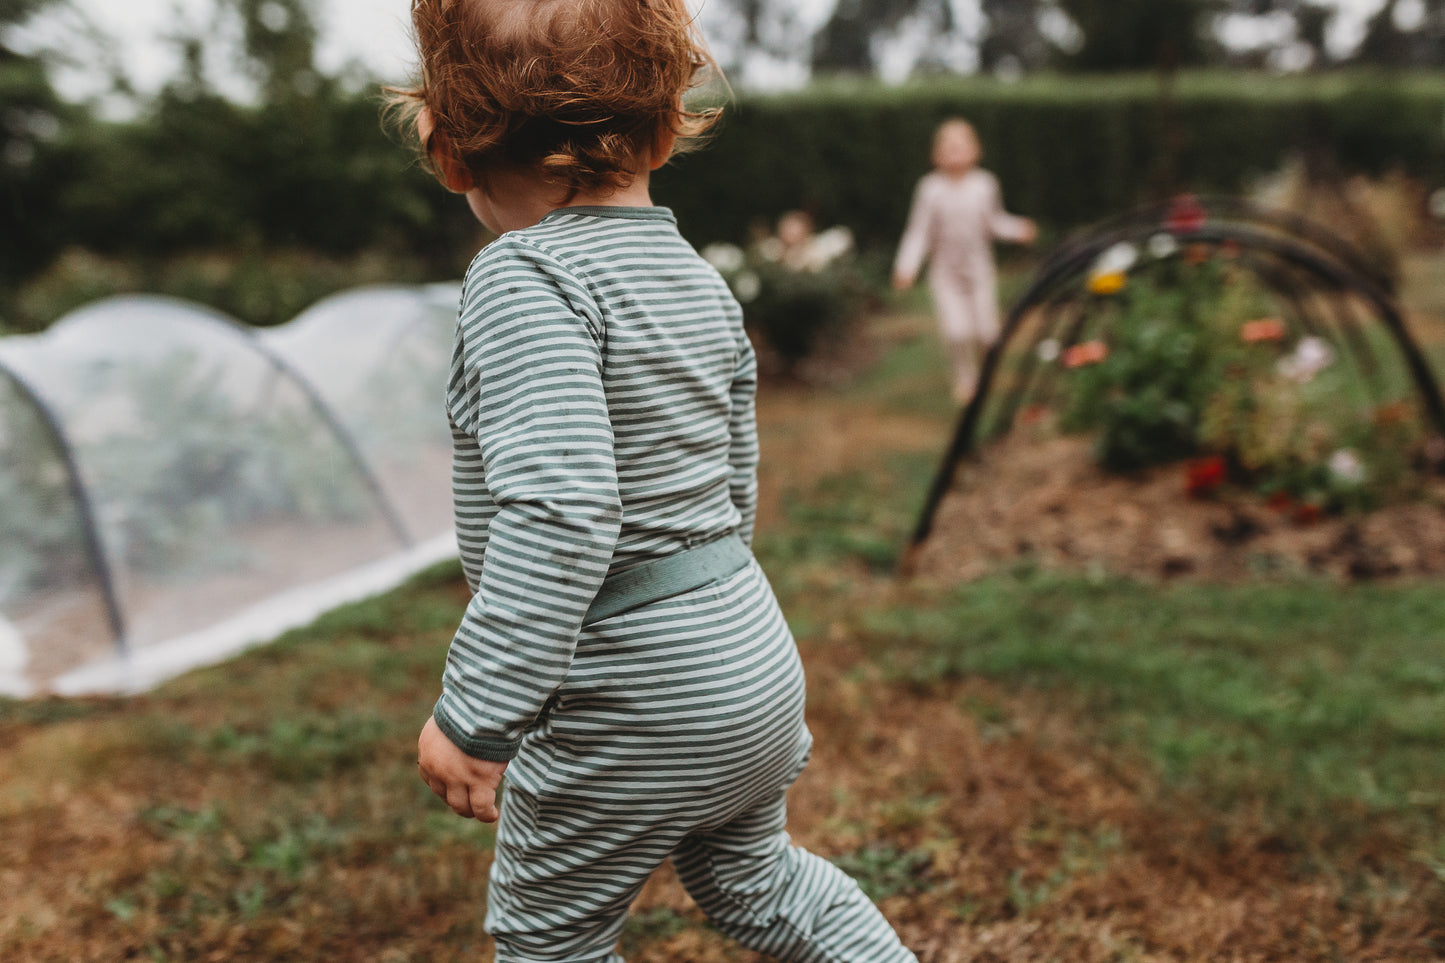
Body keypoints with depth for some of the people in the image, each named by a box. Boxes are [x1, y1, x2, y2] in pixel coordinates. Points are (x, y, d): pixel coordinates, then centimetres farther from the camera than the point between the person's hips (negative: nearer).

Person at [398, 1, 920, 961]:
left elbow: (558, 512, -32)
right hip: (753, 656, 8)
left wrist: (477, 712, -26)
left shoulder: (522, 278, -20)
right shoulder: (699, 276, 7)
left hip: (635, 702, -8)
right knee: (749, 872, 32)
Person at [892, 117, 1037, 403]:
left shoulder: (985, 184, -3)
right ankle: (964, 376, 15)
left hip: (978, 269, 2)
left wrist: (1018, 229, -6)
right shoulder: (931, 188, -9)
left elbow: (995, 221, 11)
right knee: (957, 331, -14)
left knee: (987, 332, -1)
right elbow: (918, 232, -5)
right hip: (945, 272, -2)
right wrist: (906, 268, -14)